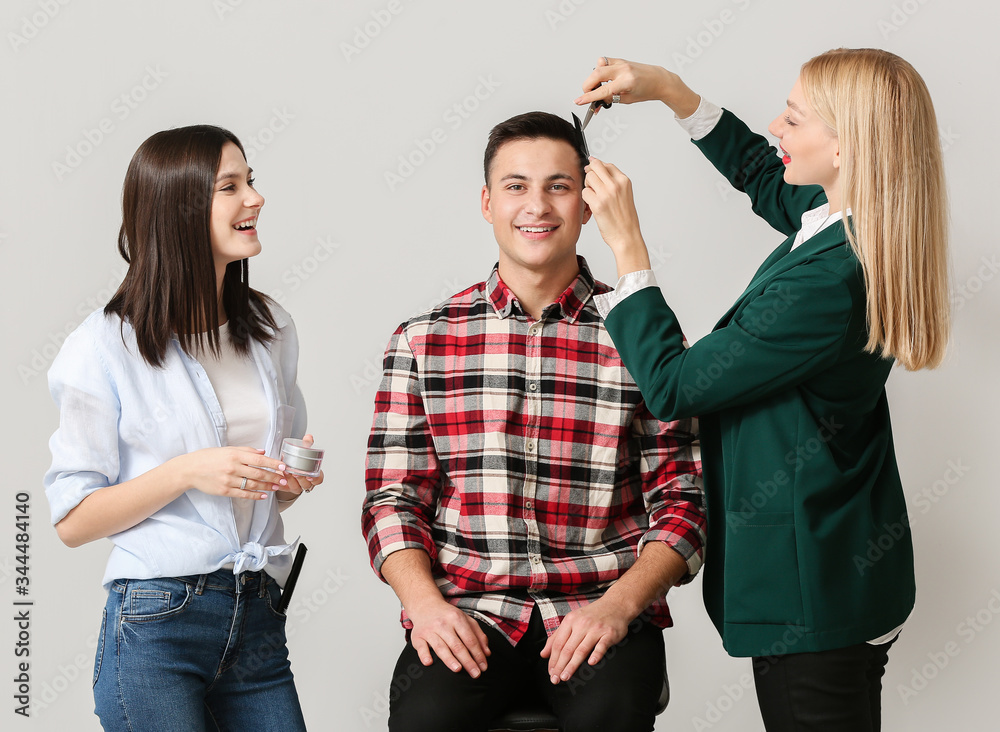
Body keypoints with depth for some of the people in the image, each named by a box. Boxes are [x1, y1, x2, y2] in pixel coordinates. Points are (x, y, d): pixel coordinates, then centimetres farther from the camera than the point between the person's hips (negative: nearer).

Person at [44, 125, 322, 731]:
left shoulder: (271, 330, 10)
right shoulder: (106, 346, -6)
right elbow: (73, 520, -7)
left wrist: (298, 477, 0)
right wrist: (187, 472, -19)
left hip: (259, 620, 5)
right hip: (157, 628, -5)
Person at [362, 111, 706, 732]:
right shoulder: (422, 342, 9)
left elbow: (682, 504, 4)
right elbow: (393, 499, 9)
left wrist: (618, 604, -12)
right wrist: (425, 601, -9)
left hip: (601, 611, 0)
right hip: (467, 614, 1)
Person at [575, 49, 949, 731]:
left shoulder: (827, 282, -29)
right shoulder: (853, 227, -1)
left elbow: (673, 386, -22)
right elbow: (764, 176, 21)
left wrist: (628, 246, -15)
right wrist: (668, 89, 14)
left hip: (811, 591, -10)